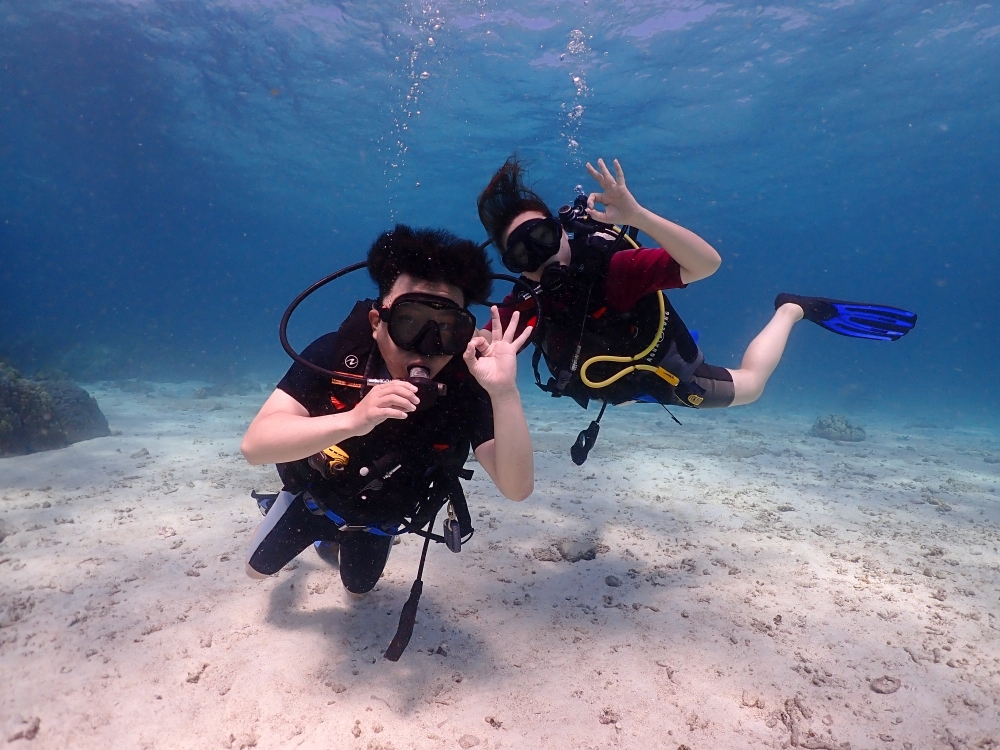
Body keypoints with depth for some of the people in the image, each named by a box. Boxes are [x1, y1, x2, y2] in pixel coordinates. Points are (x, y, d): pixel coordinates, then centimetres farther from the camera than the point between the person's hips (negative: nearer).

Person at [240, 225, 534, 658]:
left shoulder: (467, 390, -35)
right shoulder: (335, 354, -35)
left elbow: (516, 488, -41)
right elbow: (255, 445, -41)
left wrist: (505, 392, -55)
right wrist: (352, 419, -58)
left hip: (380, 517, 1)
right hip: (316, 493, -1)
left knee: (358, 587, 29)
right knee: (258, 568, 21)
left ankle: (333, 541, 60)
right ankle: (324, 533, 49)